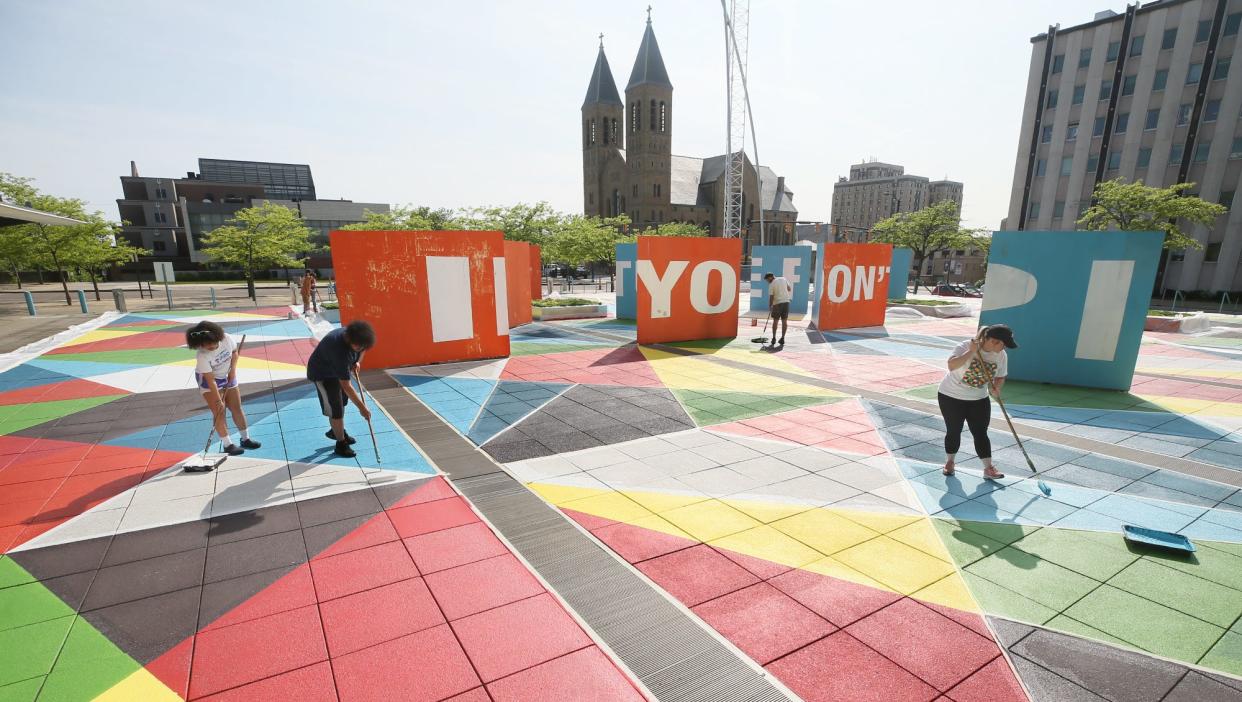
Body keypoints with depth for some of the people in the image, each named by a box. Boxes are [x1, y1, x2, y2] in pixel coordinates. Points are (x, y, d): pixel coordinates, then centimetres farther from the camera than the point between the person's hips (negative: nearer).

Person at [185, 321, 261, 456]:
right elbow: (211, 380, -29)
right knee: (219, 411, -9)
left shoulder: (227, 339, -23)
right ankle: (228, 445, -3)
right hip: (208, 380, -4)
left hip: (228, 376, 4)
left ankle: (246, 439, 19)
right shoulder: (201, 356, -31)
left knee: (236, 407, 8)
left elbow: (235, 351, 0)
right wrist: (218, 400, -27)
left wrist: (233, 369, -12)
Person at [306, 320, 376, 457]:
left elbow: (362, 349, 8)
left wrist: (357, 362, -9)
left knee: (342, 401, 19)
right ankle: (341, 444, 7)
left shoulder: (355, 336, -22)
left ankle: (336, 431, 41)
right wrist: (362, 408, -37)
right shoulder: (339, 350, -43)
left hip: (337, 369, 8)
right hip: (321, 374, -8)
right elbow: (346, 385, -40)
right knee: (335, 409, -8)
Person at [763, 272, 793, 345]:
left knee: (775, 321, 6)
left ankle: (774, 338, 7)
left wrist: (770, 307, -1)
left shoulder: (771, 285, -7)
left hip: (777, 303, -4)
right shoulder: (783, 279, 7)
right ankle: (782, 338, 7)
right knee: (784, 321, 6)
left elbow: (771, 297, -9)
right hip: (786, 301, 4)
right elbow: (789, 289, 13)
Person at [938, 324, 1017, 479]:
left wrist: (996, 388, -17)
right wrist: (971, 352, -42)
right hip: (951, 397, -3)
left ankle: (988, 468, 11)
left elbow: (1000, 377, 5)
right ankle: (950, 461, 28)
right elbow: (951, 365, -39)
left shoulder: (1001, 355, -7)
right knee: (953, 431, 8)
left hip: (979, 399, 4)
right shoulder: (966, 346, -23)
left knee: (980, 433, 1)